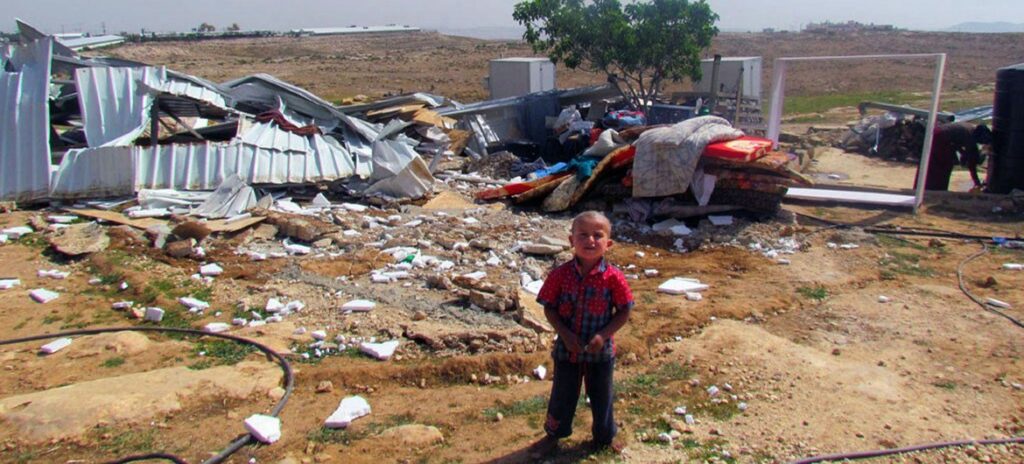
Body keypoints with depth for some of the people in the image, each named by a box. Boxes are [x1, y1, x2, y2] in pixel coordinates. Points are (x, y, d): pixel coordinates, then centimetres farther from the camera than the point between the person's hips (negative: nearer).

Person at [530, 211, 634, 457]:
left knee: (601, 397, 19)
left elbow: (624, 311, -9)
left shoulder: (613, 277, -15)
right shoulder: (561, 274, -13)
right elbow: (549, 308, -6)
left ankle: (605, 436, 43)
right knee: (562, 395, 18)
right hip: (567, 349, 1)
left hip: (600, 351, 0)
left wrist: (603, 335, -19)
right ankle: (553, 434, 41)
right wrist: (565, 334, -18)